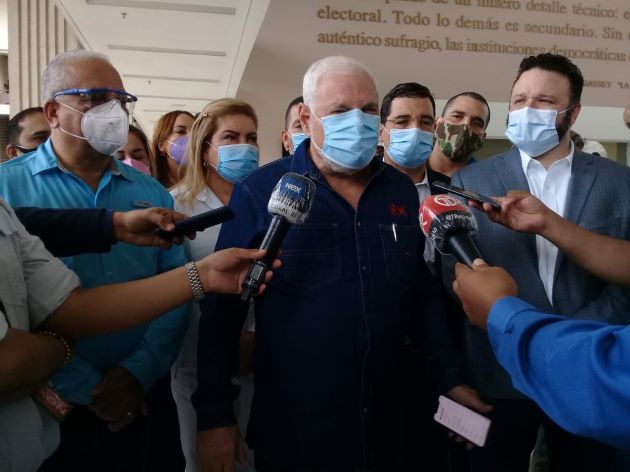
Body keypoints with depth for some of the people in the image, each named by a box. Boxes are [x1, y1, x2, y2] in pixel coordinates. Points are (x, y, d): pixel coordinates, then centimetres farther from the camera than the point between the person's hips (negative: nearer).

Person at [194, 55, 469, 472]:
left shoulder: (403, 192, 4)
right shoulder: (260, 192, -9)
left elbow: (427, 295, 9)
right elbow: (222, 309, -8)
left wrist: (453, 380, 4)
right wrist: (215, 416, -8)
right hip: (289, 432, -4)